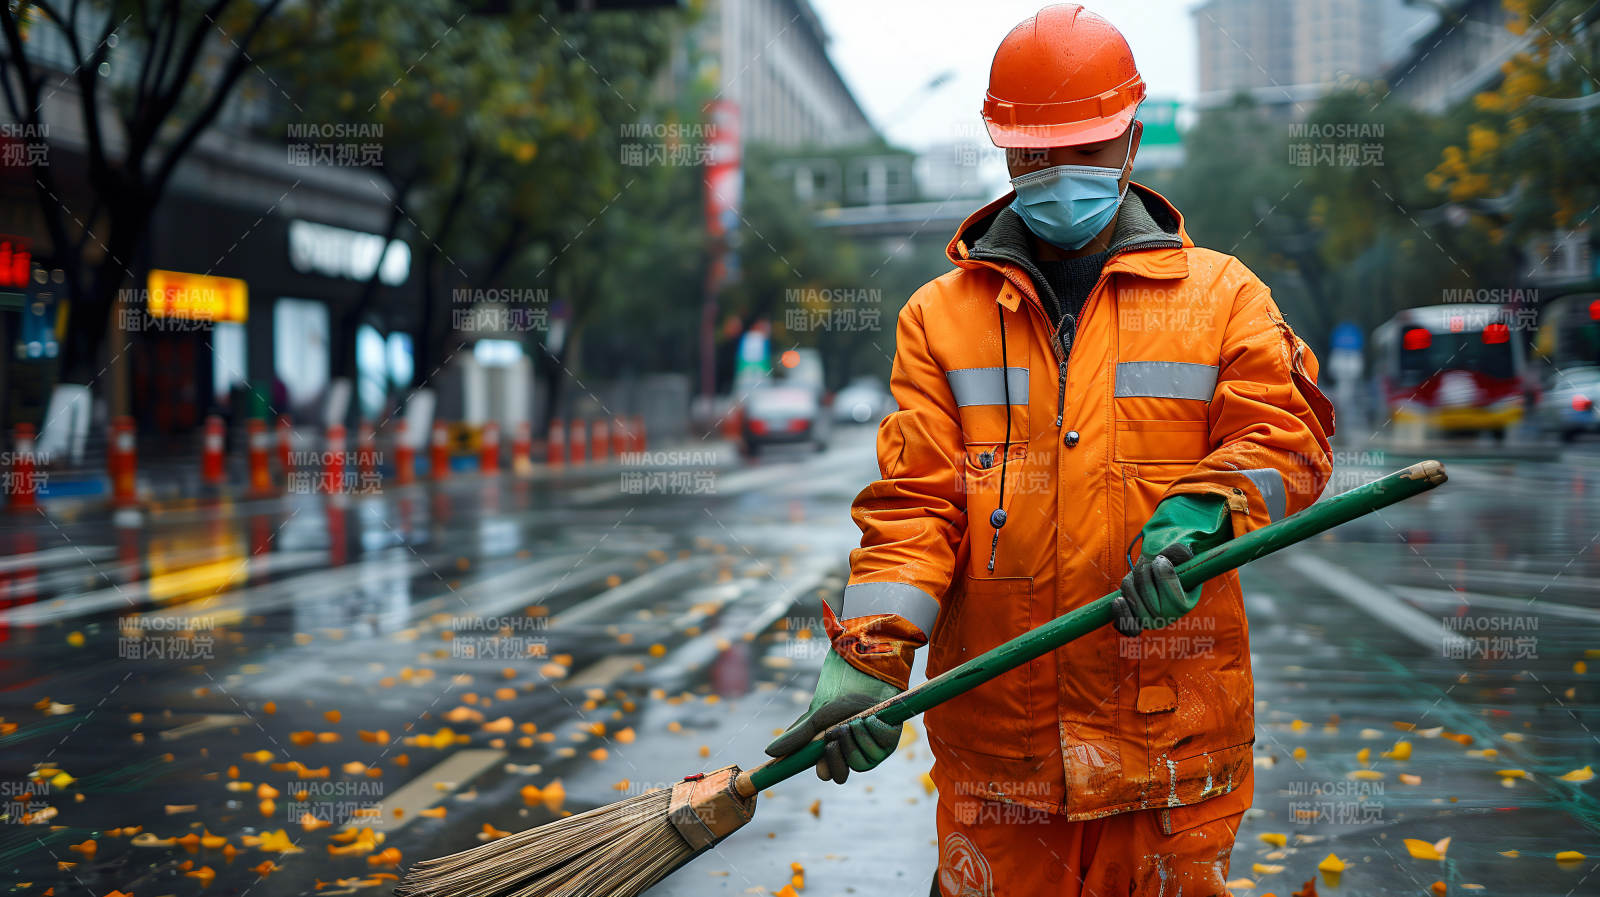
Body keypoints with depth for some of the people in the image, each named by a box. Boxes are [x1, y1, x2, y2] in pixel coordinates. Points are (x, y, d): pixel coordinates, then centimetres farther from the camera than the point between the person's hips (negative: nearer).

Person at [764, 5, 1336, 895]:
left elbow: (1287, 439, -2)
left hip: (1175, 730, 0)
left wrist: (1200, 519, -23)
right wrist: (871, 654, -13)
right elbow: (915, 503, 2)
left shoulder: (1220, 295, 8)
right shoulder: (940, 317, 9)